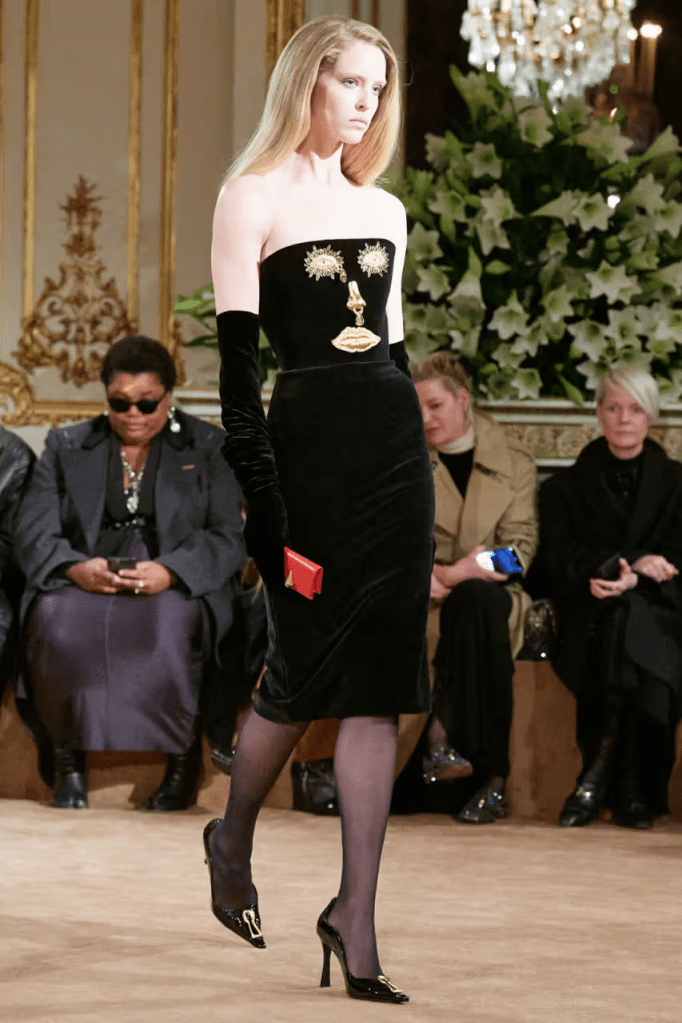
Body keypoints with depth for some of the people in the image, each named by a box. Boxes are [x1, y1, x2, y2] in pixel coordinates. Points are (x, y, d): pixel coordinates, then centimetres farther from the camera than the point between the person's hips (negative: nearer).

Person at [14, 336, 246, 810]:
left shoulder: (208, 447, 13)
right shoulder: (66, 447, 17)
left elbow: (229, 537, 2)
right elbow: (34, 534, 6)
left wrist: (169, 572, -19)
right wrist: (76, 568, -18)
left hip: (176, 587, -1)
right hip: (82, 582, 1)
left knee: (165, 627, -39)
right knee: (60, 625, -36)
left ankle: (181, 756, -19)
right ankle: (71, 758, -19)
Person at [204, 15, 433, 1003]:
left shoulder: (385, 210, 16)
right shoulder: (254, 197, -1)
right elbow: (236, 358, -7)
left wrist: (409, 462, 15)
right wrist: (261, 495, -14)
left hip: (393, 445, 5)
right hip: (306, 441, -5)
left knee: (378, 683, -2)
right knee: (307, 666, 1)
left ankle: (356, 918, -2)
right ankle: (233, 840, 30)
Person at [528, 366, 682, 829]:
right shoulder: (568, 487, 18)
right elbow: (560, 564, 4)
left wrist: (630, 580, -16)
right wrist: (630, 566, -13)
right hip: (591, 614, 0)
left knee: (628, 619, -37)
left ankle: (599, 774, -37)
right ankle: (631, 789, -37)